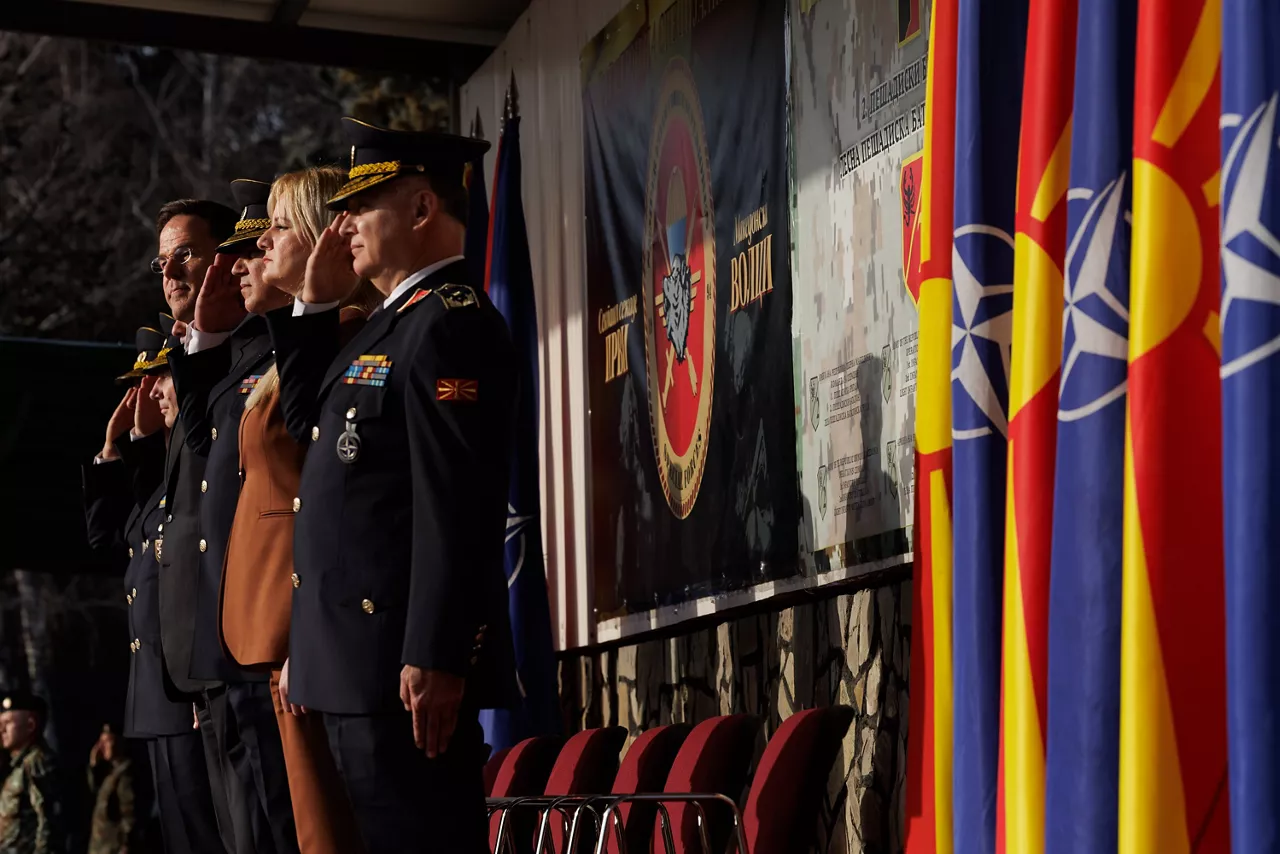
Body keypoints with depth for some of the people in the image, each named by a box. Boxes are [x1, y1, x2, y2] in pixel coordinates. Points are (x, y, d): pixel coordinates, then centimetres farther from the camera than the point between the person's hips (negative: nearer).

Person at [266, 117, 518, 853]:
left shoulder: (452, 322, -13)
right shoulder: (397, 321, 19)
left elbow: (458, 506, -21)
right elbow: (310, 413, 29)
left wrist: (434, 659, -25)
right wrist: (316, 301, 16)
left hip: (407, 662, -10)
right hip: (364, 663, 10)